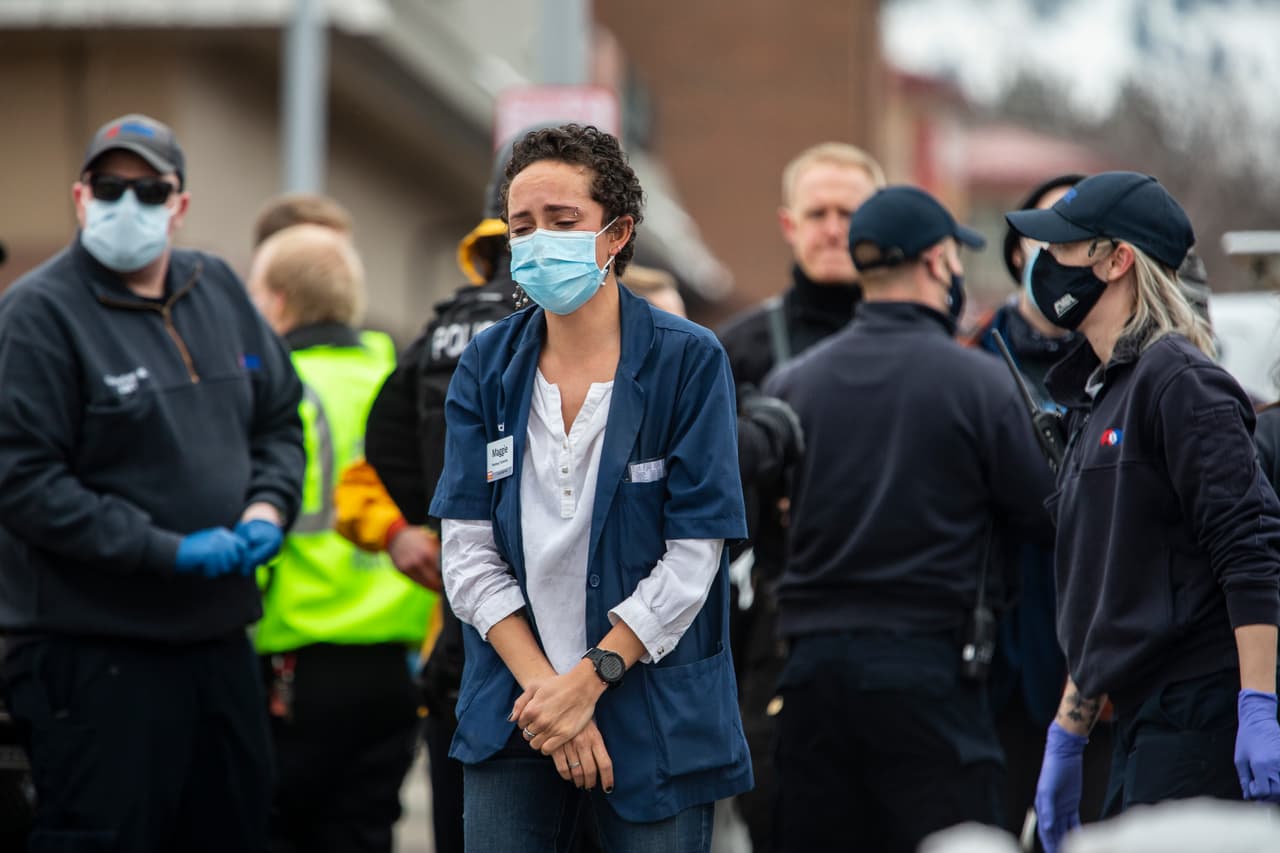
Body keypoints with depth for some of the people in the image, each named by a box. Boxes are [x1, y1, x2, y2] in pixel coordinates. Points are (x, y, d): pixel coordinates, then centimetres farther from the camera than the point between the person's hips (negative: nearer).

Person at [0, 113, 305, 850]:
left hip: (220, 639, 7)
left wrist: (268, 506, -1)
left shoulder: (218, 291, 11)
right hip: (96, 654, -7)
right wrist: (171, 552, -18)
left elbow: (280, 421, 21)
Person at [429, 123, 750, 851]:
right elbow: (468, 550, -1)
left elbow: (694, 555, -10)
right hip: (514, 707, 2)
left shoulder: (688, 360, -7)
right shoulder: (487, 366, 2)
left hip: (655, 714, -2)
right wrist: (543, 684, -12)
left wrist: (589, 680, -14)